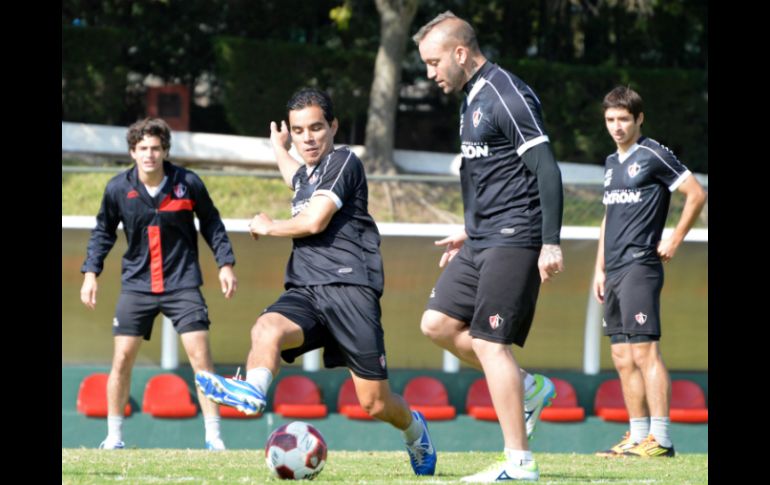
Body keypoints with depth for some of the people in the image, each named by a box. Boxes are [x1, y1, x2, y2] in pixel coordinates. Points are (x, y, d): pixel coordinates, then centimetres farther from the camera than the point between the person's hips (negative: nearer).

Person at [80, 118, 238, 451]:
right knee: (122, 358, -2)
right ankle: (113, 436, 10)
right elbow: (103, 232, 9)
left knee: (200, 355, -10)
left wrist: (225, 264, 1)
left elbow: (211, 224, 6)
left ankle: (213, 436, -4)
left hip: (182, 283, -1)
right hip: (137, 283, 1)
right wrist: (91, 272, 2)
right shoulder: (118, 189, -5)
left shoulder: (188, 183, -9)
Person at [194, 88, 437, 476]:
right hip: (305, 291, 7)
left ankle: (415, 431, 28)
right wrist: (279, 149, 66)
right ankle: (253, 392, -61)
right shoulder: (305, 175, 23)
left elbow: (314, 221, -11)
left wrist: (267, 227, 4)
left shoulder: (344, 161, -1)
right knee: (266, 328, -32)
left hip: (349, 287, -7)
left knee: (374, 403, -5)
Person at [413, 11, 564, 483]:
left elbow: (546, 171, -18)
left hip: (513, 240, -10)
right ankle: (528, 387, 16)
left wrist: (551, 243, -22)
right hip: (483, 242, 10)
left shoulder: (508, 96, -15)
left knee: (488, 342, -11)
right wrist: (471, 231, 27)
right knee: (438, 323, 7)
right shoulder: (473, 99, 16)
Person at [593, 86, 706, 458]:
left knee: (644, 351, -12)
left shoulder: (653, 155, -6)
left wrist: (675, 240, -6)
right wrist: (600, 269, 20)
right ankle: (637, 437, 12)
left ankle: (660, 438, -12)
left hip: (640, 266, -9)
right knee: (622, 358, 8)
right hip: (615, 271, 9)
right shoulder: (612, 163, 19)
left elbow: (697, 194, -7)